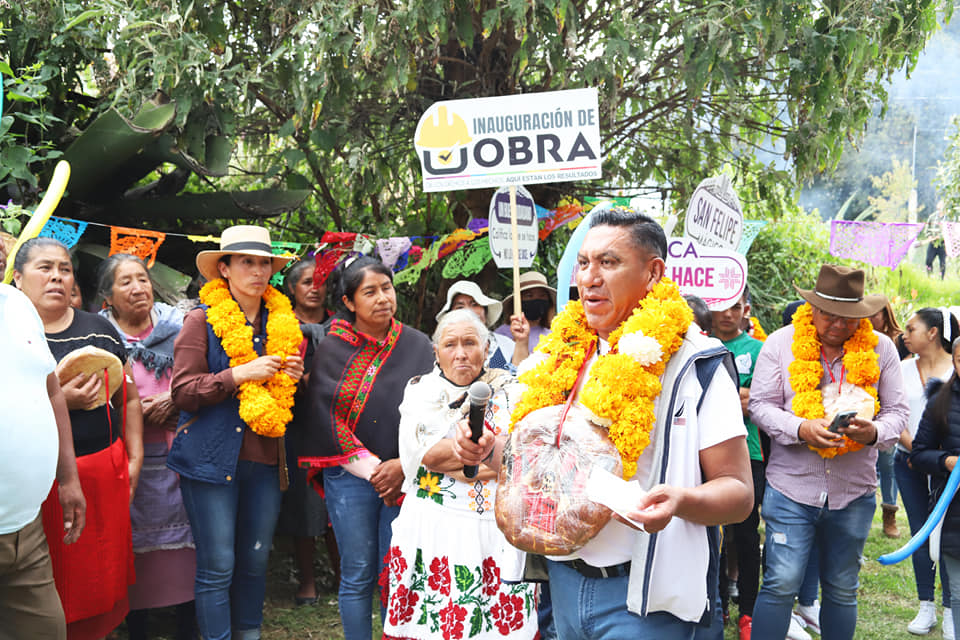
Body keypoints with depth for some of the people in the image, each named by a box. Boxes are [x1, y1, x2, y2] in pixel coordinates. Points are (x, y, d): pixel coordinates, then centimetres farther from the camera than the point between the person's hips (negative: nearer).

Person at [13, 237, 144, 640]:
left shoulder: (100, 330, 12)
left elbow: (128, 398, 16)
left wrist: (135, 458, 9)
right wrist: (59, 400, -18)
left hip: (104, 471, 4)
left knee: (104, 575, 8)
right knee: (47, 589, 1)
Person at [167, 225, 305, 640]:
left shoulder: (282, 323, 13)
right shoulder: (202, 320, -3)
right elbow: (182, 391, -10)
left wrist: (293, 378, 2)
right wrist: (241, 374, -18)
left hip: (265, 460, 5)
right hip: (211, 459, -5)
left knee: (255, 562, 12)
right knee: (217, 567, 0)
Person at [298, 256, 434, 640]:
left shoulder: (417, 346, 4)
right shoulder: (330, 350, 2)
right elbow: (327, 420, -2)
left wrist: (404, 465, -11)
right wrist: (370, 470, -8)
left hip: (404, 475, 1)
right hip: (349, 476, 0)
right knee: (357, 576, 5)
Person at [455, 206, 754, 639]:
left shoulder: (694, 366, -9)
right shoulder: (562, 355, 7)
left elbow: (738, 491, -12)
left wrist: (680, 500, -32)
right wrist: (488, 450, -4)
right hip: (564, 578, 6)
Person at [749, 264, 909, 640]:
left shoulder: (879, 348, 4)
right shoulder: (781, 343, -2)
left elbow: (896, 411, 5)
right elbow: (760, 405, -3)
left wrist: (874, 432, -18)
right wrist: (802, 429, -21)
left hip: (854, 492, 3)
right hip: (791, 486, -2)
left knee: (842, 591, 14)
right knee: (780, 584, -5)